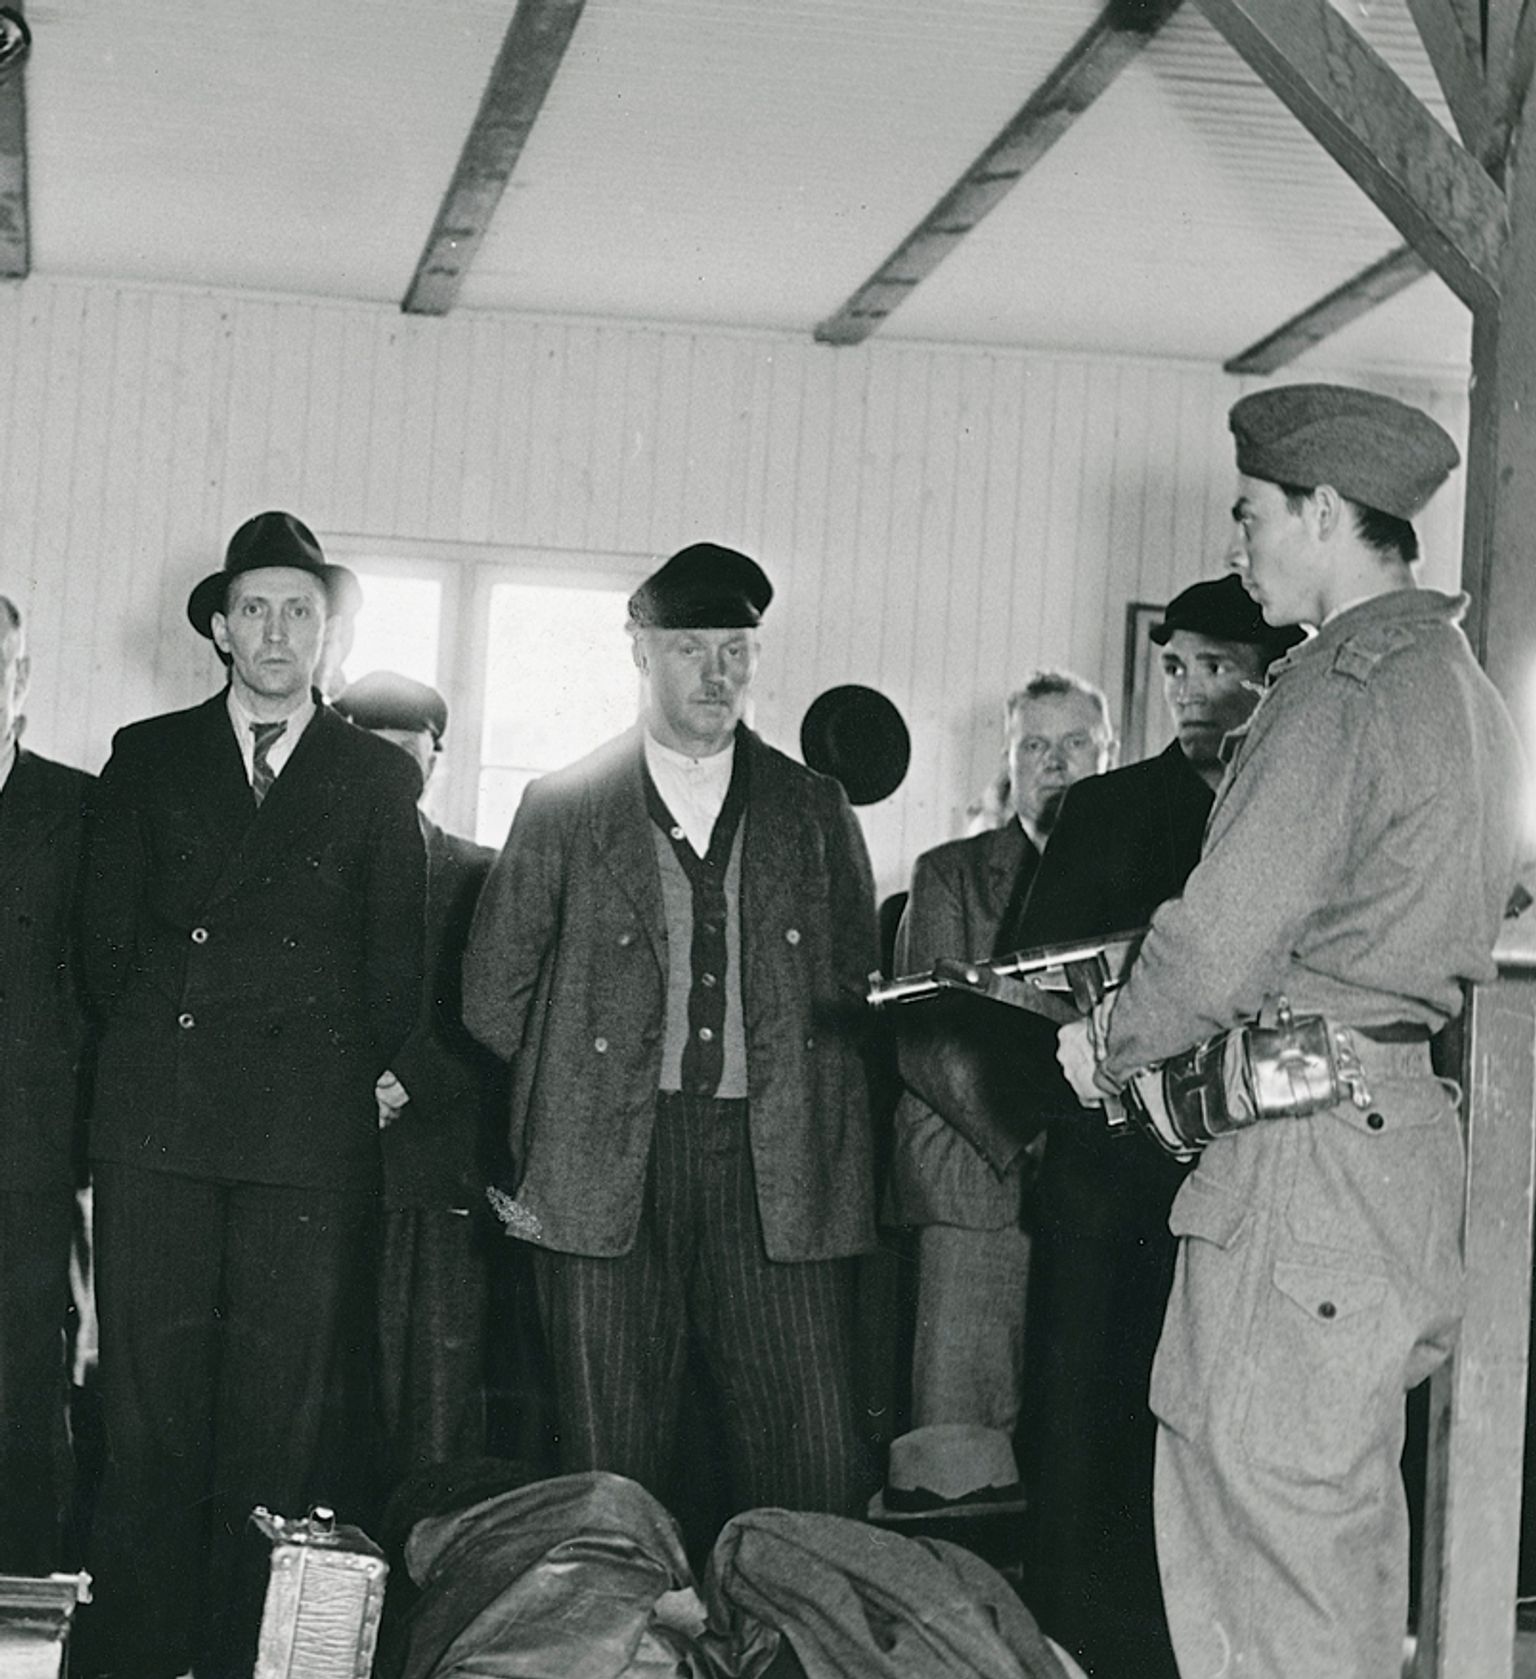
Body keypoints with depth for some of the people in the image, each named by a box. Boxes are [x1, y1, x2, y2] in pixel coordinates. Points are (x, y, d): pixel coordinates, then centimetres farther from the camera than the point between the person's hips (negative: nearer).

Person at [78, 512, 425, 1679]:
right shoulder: (148, 757, 13)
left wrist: (355, 1081, 3)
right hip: (157, 1130, 1)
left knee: (281, 1417, -2)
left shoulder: (379, 777, 11)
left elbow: (396, 962, 9)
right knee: (150, 1414, -1)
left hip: (310, 1141, -1)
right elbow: (105, 935, 12)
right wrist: (151, 1048, 7)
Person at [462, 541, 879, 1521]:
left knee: (818, 1468, -5)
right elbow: (495, 997, 11)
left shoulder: (815, 810, 14)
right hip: (609, 1170, -1)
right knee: (613, 1469, 1)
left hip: (778, 1172, 1)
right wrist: (559, 1116, 7)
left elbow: (860, 989, 15)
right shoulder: (562, 809, 10)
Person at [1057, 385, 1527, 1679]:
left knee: (1265, 1535, -4)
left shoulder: (1341, 689, -14)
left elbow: (1224, 941, -17)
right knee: (1347, 1519, 16)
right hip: (1407, 1123, 10)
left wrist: (1110, 1052, 0)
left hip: (1309, 1147, -10)